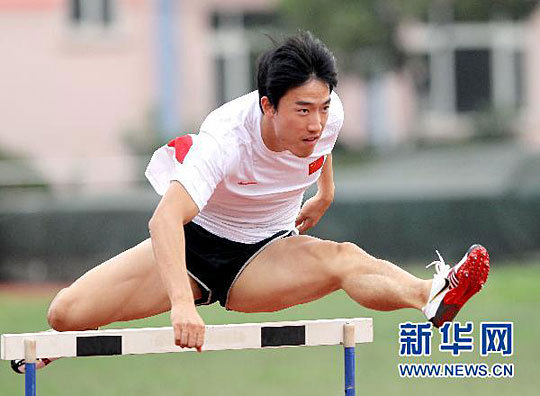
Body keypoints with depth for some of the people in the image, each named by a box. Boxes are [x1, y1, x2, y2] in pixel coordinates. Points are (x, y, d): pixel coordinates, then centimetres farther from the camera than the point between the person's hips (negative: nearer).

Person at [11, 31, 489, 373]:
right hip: (193, 242, -2)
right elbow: (166, 218, -47)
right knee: (67, 313, -17)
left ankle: (432, 295, -62)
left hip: (265, 256, 2)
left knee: (345, 259, -33)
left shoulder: (328, 115, -18)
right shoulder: (227, 138, -33)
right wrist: (182, 302, -61)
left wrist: (324, 193, 26)